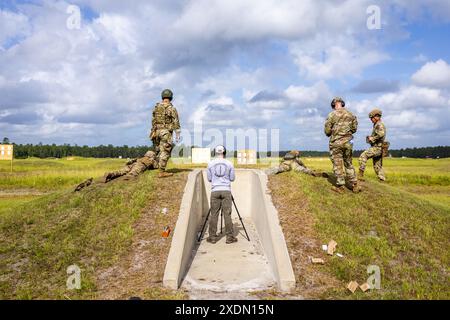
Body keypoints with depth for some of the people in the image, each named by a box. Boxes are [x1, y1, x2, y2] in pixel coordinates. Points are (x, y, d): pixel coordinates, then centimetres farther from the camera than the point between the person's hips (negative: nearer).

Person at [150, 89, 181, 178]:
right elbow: (176, 123, -9)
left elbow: (153, 121, 11)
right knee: (165, 152, -4)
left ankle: (161, 169, 20)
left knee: (159, 152, 14)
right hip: (166, 132, -5)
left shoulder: (156, 107, 9)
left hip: (156, 131, 6)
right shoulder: (172, 108, -7)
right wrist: (178, 136, -6)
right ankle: (162, 172, -6)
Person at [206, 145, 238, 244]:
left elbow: (209, 179, 9)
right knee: (227, 214, 2)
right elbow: (232, 178, 7)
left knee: (214, 214, 5)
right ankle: (230, 237, 6)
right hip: (226, 190, 0)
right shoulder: (229, 164, 1)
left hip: (215, 191, 0)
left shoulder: (210, 164, 2)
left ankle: (212, 237, 8)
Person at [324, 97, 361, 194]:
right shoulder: (351, 115, 4)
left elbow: (327, 131, -6)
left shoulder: (332, 115, -8)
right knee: (349, 164, 14)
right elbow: (354, 128, 11)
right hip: (348, 142, 4)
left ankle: (340, 187, 5)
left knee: (338, 165, 3)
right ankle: (355, 185, 13)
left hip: (336, 143, -4)